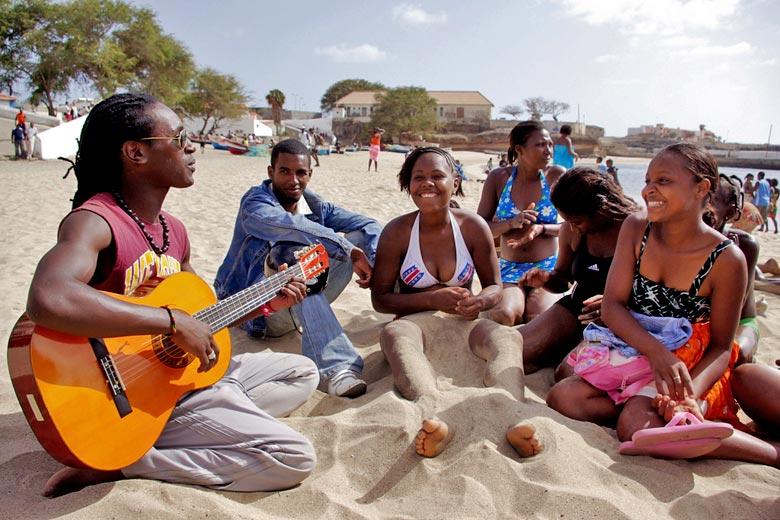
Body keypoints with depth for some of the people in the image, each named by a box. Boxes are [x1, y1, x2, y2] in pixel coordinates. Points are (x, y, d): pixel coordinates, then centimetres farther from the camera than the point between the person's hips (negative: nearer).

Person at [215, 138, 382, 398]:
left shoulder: (314, 206, 4)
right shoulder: (255, 204, -14)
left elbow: (369, 225, -5)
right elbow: (297, 228, -36)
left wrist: (375, 264, -24)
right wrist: (352, 252, -35)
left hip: (300, 303, 6)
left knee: (359, 237, -7)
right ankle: (336, 367, -47)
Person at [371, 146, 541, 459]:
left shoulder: (474, 227, 0)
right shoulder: (397, 232, -4)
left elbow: (494, 286, 6)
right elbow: (379, 298, -4)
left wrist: (479, 301, -20)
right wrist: (432, 299, -20)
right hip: (416, 322, -2)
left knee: (505, 337, -30)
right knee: (393, 333, -37)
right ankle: (431, 416, -62)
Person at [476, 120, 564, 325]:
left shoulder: (556, 176, -2)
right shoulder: (499, 178, 0)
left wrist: (542, 228, -19)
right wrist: (512, 223, -19)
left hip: (548, 266, 0)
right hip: (509, 268, 0)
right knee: (502, 315, -30)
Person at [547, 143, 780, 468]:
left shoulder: (726, 259, -15)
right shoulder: (636, 228, -4)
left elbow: (721, 347, -7)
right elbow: (611, 305, -9)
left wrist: (690, 393, -27)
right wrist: (657, 352, -26)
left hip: (694, 369, -5)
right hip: (637, 355, 5)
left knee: (637, 426, -32)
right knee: (563, 398, -17)